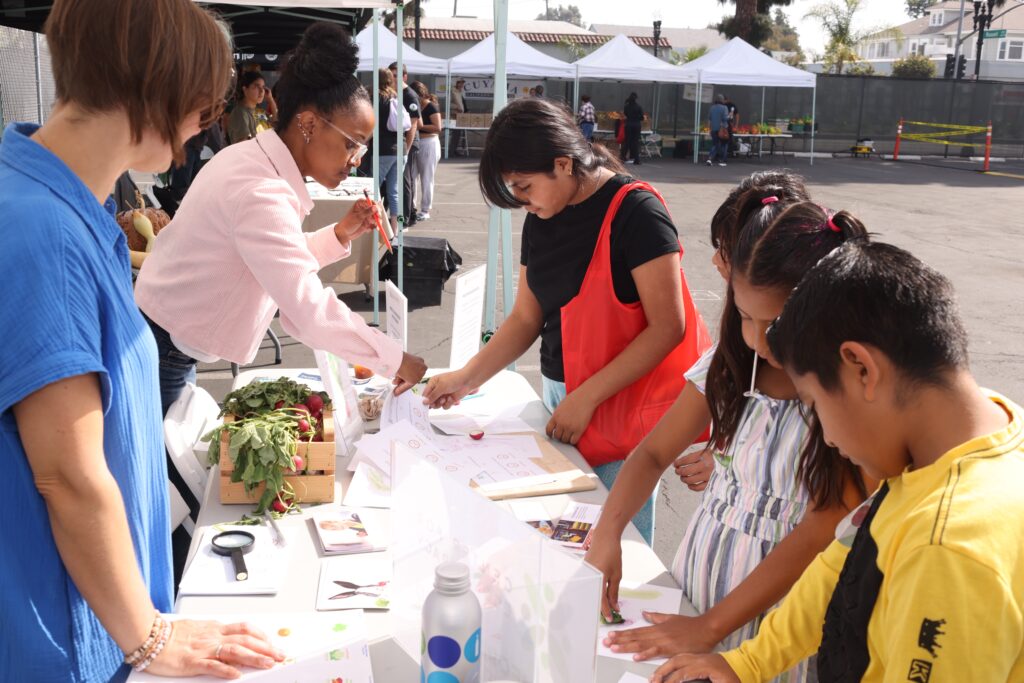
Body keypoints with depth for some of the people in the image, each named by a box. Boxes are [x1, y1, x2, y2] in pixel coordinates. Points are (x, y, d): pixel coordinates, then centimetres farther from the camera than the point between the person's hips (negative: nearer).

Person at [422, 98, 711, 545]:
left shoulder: (635, 212, -14)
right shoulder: (540, 220, 8)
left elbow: (668, 327, -17)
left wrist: (586, 396, -18)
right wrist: (466, 378, 2)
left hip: (618, 404, -6)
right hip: (557, 394, 7)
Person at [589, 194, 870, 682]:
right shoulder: (730, 366, -6)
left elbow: (816, 537, -19)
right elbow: (653, 454, 1)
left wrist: (710, 627, -19)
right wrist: (606, 534, -15)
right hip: (689, 604, 5)